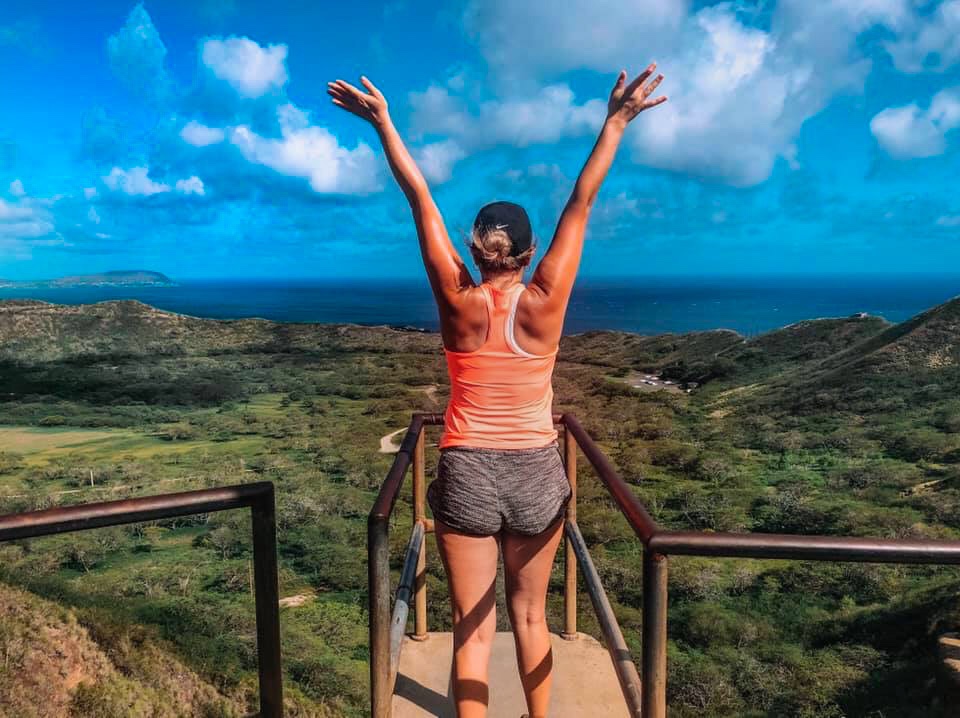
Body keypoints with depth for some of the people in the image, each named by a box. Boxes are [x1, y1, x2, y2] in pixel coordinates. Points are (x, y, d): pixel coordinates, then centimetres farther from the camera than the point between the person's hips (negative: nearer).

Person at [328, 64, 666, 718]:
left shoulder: (458, 303, -11)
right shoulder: (545, 303, -11)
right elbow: (582, 203, -7)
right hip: (536, 472, 1)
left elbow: (419, 196, -8)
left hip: (467, 473, -1)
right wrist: (616, 121, -2)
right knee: (531, 616, 20)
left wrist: (383, 121, -2)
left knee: (472, 628, 10)